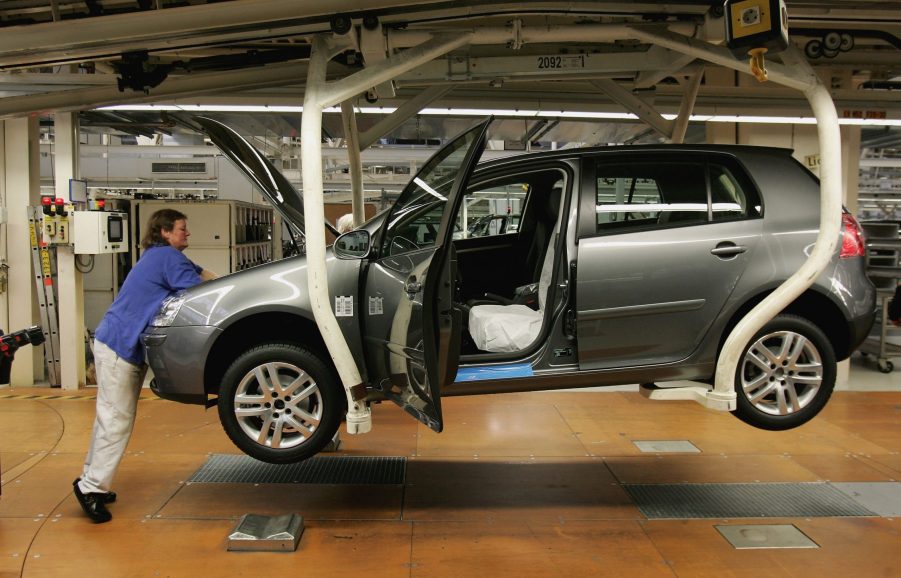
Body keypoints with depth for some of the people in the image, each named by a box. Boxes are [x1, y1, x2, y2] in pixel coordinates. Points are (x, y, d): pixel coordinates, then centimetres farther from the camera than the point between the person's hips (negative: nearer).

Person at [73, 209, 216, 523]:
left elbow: (200, 273, 21)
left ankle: (92, 479, 22)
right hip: (118, 346, -10)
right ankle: (92, 486, -4)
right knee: (117, 419, -9)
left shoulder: (159, 256, 17)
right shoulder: (168, 256, -13)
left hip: (121, 344, 10)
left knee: (111, 416, 14)